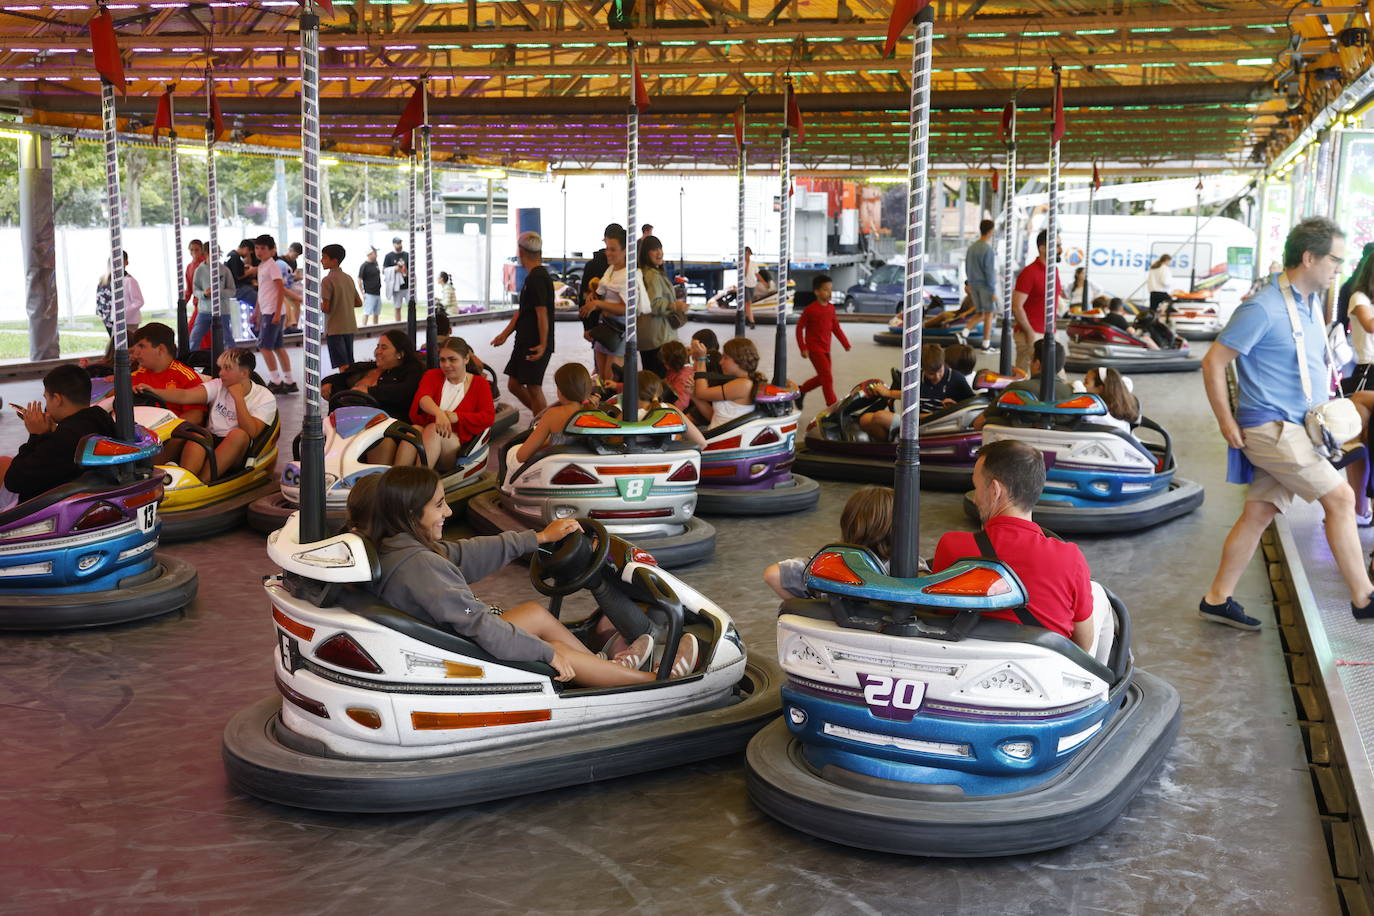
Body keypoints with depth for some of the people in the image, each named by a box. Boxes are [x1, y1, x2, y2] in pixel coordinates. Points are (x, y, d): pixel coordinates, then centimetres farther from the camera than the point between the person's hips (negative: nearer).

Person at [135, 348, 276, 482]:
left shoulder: (265, 398, 1)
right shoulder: (218, 385, 9)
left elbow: (251, 433, -15)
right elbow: (185, 396, -8)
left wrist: (238, 398, -14)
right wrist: (154, 391, -23)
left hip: (236, 454, -2)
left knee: (239, 434, -34)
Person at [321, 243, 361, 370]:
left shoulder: (327, 280, -13)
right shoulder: (348, 278, 8)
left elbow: (325, 308, -17)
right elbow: (359, 303, 13)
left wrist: (319, 305, 3)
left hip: (335, 329, -7)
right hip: (350, 327, 7)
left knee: (342, 365, -6)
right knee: (350, 364, 13)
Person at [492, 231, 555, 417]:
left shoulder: (536, 278, -16)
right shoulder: (537, 276, 15)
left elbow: (542, 313, -20)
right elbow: (522, 311, 20)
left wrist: (543, 344, -21)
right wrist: (505, 334, 19)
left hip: (535, 345, -10)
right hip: (525, 342, 10)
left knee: (533, 389, -4)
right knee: (514, 385, 14)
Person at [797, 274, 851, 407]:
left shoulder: (831, 308, 6)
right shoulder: (810, 310, -14)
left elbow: (836, 327, 13)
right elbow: (800, 328, -9)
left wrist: (845, 343, 7)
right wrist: (803, 348, -13)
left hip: (826, 349, 8)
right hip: (814, 349, -7)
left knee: (822, 378, 15)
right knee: (827, 377, -11)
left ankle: (801, 390, 36)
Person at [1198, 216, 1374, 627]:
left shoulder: (1312, 303, 12)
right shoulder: (1263, 308, -16)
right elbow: (1214, 362, -15)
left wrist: (1326, 405, 15)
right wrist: (1226, 423, -14)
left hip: (1295, 428, 9)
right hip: (1271, 427, -8)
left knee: (1258, 514, 9)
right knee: (1340, 497, -8)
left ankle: (1217, 599, 16)